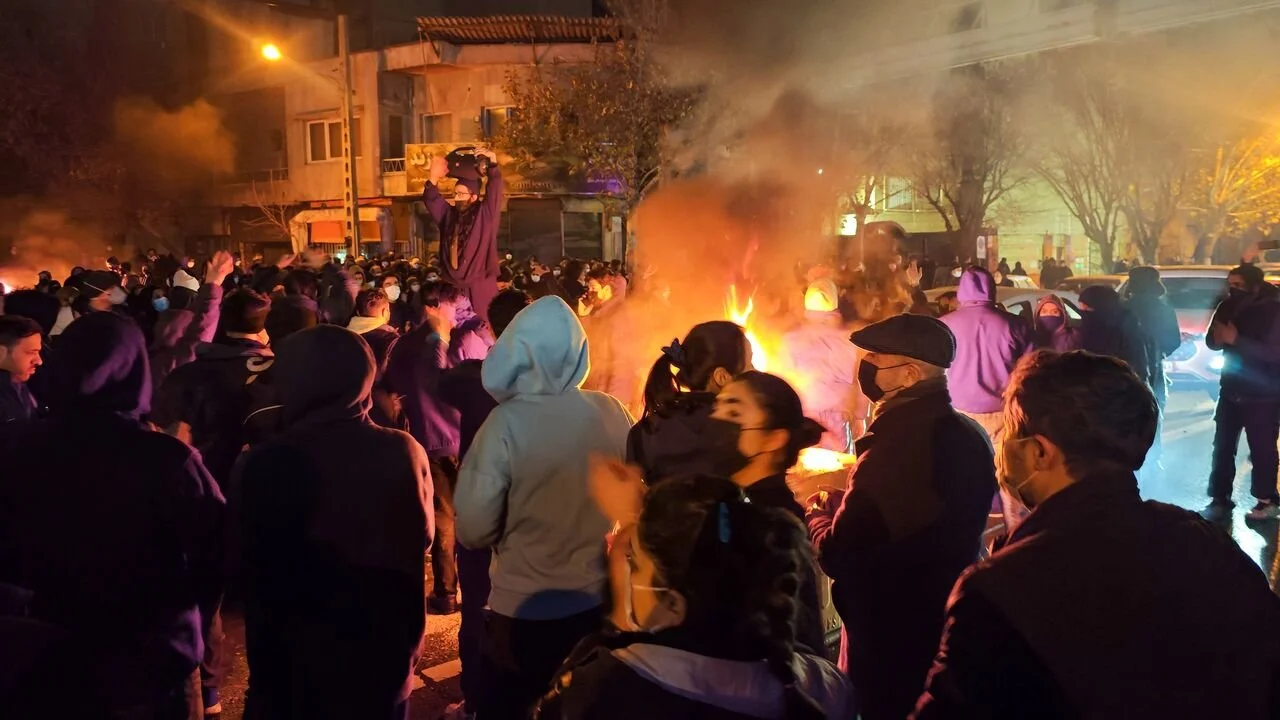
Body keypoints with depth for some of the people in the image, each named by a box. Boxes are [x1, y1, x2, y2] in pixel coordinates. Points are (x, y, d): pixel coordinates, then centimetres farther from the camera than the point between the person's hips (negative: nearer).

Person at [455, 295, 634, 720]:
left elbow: (474, 530, -16)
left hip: (525, 608, -3)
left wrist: (514, 532, 4)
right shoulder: (612, 413, -8)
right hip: (600, 602, 4)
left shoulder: (507, 422, -20)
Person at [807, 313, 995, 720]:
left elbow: (838, 557, -24)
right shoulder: (968, 435, -1)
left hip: (892, 643, -8)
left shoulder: (896, 446, -30)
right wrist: (841, 505, 9)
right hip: (950, 631, 8)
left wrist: (817, 517, -4)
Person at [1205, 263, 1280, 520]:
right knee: (1222, 447, 8)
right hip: (1231, 390, 6)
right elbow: (1212, 342, 7)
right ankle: (1220, 499, 17)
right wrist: (1218, 336, -17)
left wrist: (1236, 339, -29)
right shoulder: (1230, 307, 3)